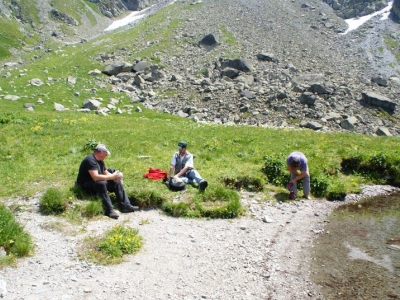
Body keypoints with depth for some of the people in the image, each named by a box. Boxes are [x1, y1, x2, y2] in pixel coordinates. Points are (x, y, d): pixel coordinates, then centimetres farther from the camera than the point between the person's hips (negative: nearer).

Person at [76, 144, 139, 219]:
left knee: (117, 182, 0)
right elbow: (95, 177, -32)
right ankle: (109, 210, -36)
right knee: (101, 183, -38)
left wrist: (115, 176, -7)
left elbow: (106, 173, 14)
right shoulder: (90, 160, -21)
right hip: (85, 185, -10)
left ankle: (125, 206, -5)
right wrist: (112, 176, -26)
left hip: (98, 183, 10)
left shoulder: (100, 161, 11)